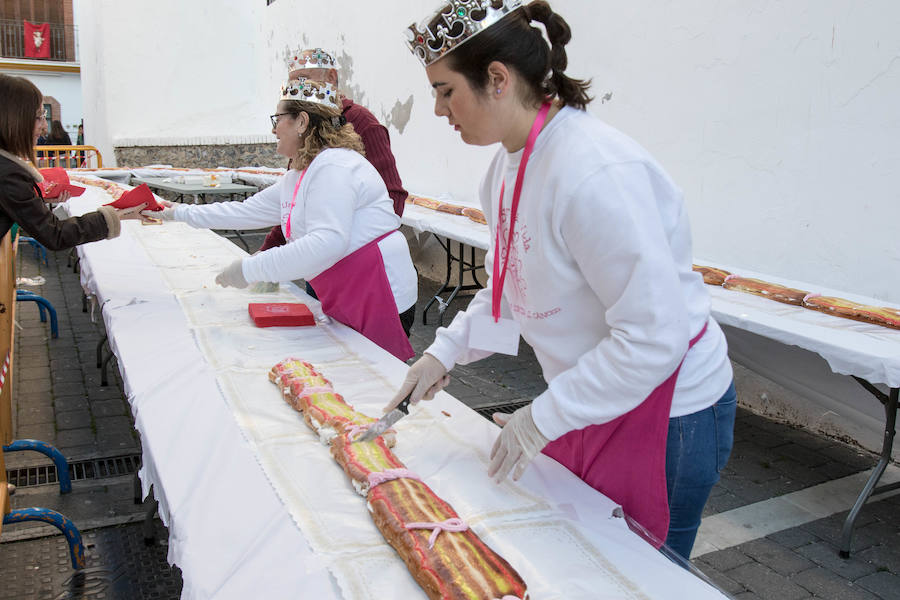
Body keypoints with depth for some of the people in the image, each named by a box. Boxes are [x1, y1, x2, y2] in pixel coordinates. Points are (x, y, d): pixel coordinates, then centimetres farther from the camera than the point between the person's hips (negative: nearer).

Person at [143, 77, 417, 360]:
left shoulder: (332, 167, -16)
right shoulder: (295, 179, 18)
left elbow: (327, 242, -28)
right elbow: (247, 211, 26)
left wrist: (250, 269, -23)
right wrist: (180, 213, 30)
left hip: (379, 296, -10)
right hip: (348, 303, 10)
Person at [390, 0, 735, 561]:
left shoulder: (595, 172, -29)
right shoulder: (510, 162, 2)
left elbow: (654, 336, -29)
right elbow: (510, 284, 15)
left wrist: (544, 418, -23)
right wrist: (446, 350, 4)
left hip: (666, 415, -8)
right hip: (589, 397, 9)